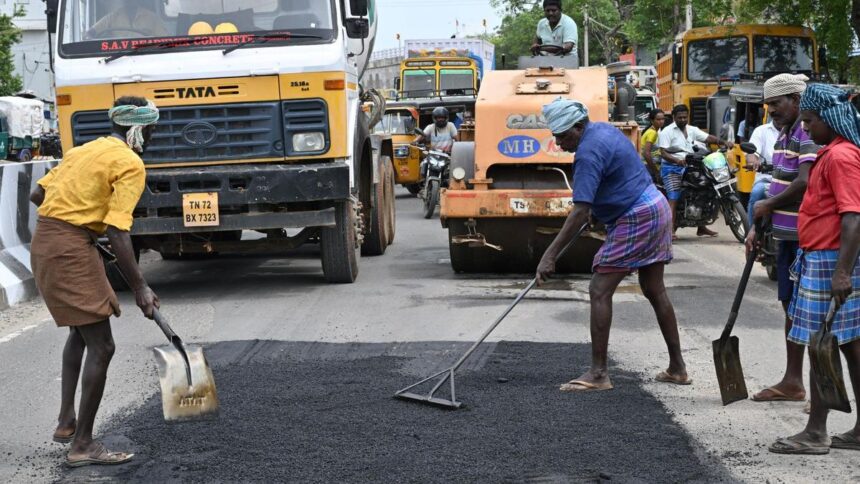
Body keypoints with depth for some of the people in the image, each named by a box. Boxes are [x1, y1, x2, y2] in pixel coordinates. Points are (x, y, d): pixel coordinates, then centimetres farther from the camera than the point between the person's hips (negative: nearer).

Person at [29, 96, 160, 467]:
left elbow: (38, 194, 19)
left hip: (44, 242, 10)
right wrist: (140, 288, -15)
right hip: (71, 251, -10)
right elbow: (118, 233, -17)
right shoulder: (130, 164, -9)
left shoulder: (86, 150, 16)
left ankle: (67, 422, 27)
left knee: (80, 331, 25)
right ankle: (82, 445, -1)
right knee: (101, 346, -4)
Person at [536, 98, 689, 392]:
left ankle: (598, 373, -9)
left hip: (635, 219, -10)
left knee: (600, 291, -8)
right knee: (655, 291, 15)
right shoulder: (603, 129, 10)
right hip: (656, 207, 10)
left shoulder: (589, 153, -20)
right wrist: (594, 209, 32)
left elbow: (580, 213, -27)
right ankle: (677, 368, 21)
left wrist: (550, 255, -28)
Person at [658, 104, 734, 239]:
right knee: (673, 199, -19)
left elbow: (708, 138, 5)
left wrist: (724, 142, -12)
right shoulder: (667, 131, -5)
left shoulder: (692, 130, 14)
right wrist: (677, 160, -32)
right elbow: (663, 153, -15)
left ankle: (701, 227, 25)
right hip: (672, 168, -7)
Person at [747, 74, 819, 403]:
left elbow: (805, 182, -27)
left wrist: (769, 205, -14)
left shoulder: (810, 133, -16)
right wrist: (759, 226, 15)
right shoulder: (784, 135, 15)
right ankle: (792, 382, 24)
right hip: (787, 235, 10)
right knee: (791, 306, 14)